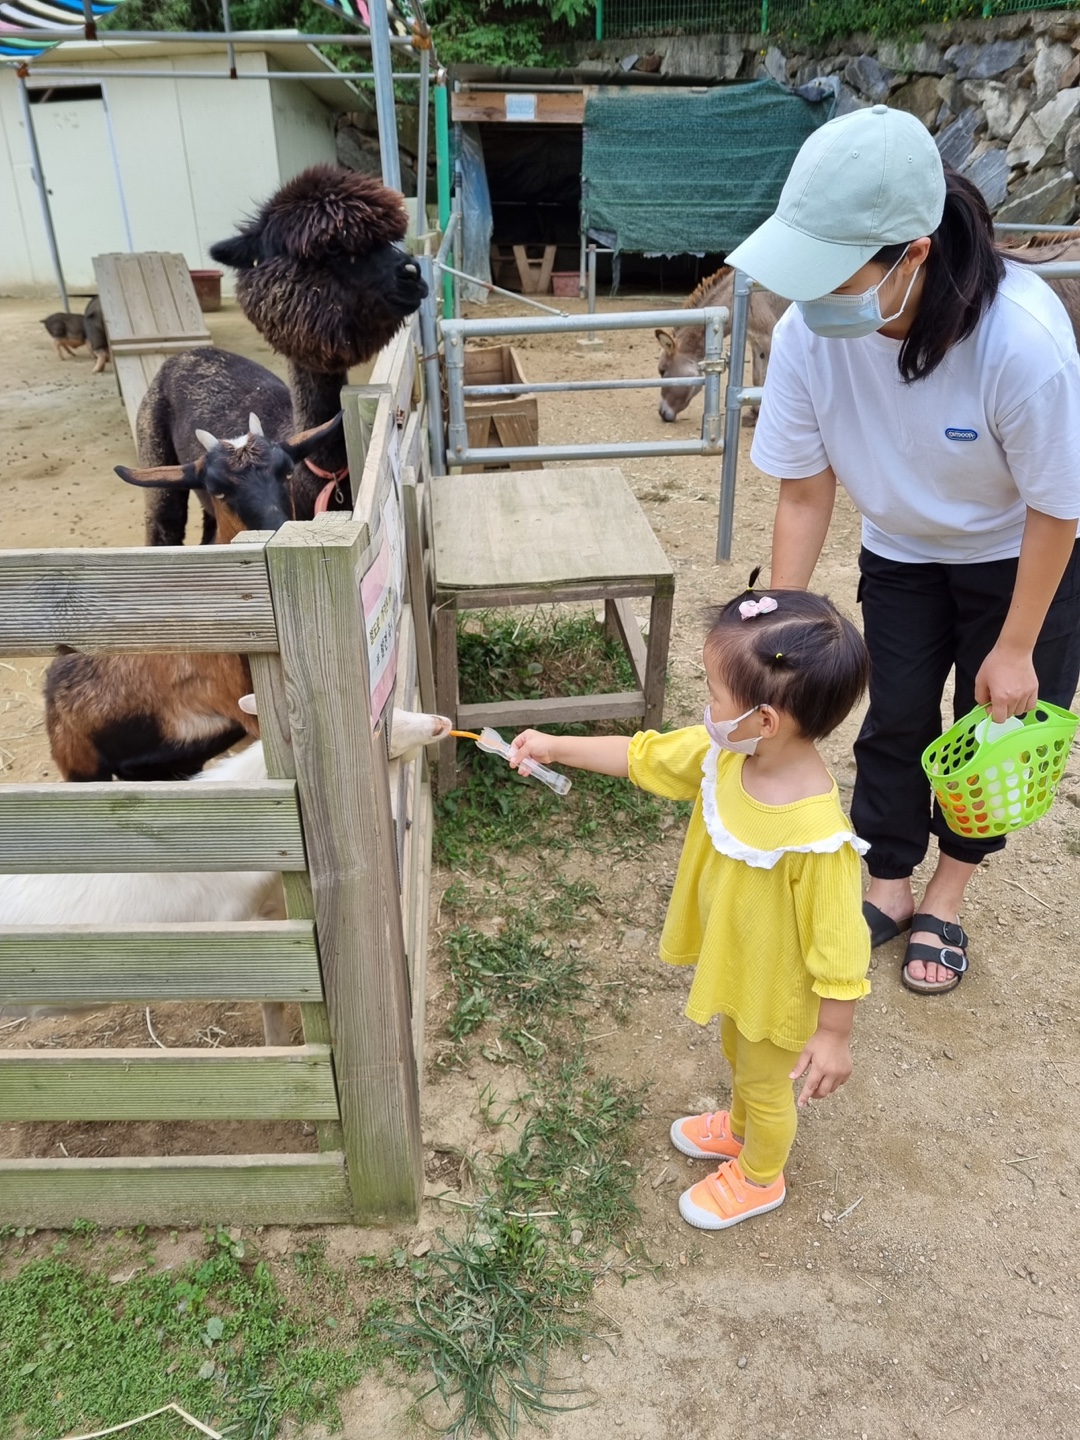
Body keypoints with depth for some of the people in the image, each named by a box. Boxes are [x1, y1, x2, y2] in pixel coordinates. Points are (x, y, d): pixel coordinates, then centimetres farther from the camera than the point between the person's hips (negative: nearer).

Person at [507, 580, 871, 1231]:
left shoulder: (816, 833, -42)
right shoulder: (724, 752, -21)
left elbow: (839, 944, -30)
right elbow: (646, 755, -4)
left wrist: (833, 1035, -18)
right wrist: (557, 747, -1)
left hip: (777, 992, -7)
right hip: (733, 964, 7)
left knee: (765, 1083, 23)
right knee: (739, 1056, 35)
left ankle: (759, 1178, 53)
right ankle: (741, 1128, 65)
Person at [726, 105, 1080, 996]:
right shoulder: (808, 331, -29)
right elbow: (805, 490, -16)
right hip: (902, 552, 3)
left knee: (996, 721, 8)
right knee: (896, 720, 9)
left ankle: (947, 899, 33)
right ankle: (888, 889, 31)